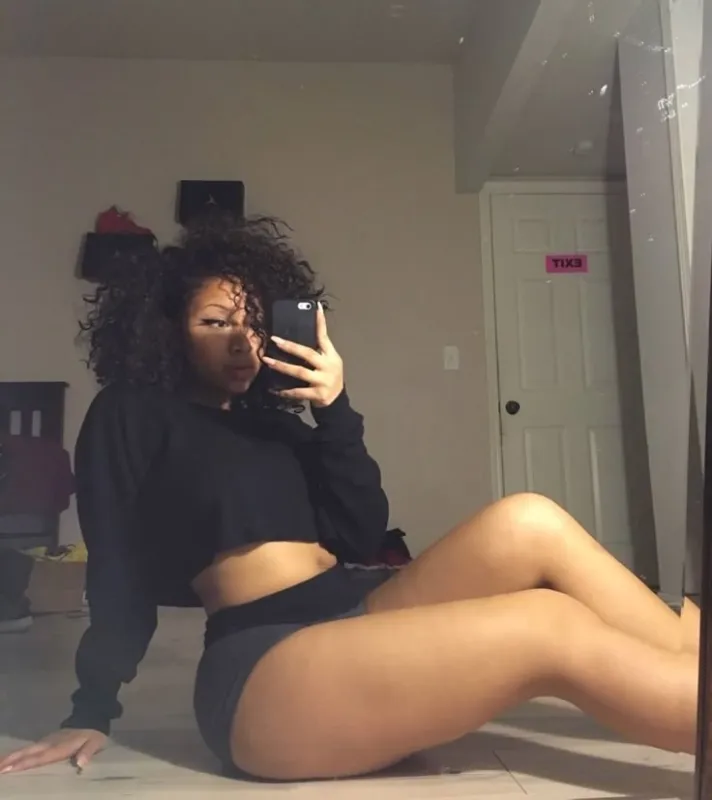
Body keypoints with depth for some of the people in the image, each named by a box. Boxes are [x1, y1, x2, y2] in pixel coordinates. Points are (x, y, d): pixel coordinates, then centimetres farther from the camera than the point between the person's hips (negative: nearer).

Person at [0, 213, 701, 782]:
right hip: (258, 672, -6)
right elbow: (115, 569, 4)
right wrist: (92, 711, 2)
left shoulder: (272, 416, 21)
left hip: (355, 619, 7)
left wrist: (334, 410, 1)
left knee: (528, 523, -15)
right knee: (554, 628, -22)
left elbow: (361, 534, 9)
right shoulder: (130, 416, 7)